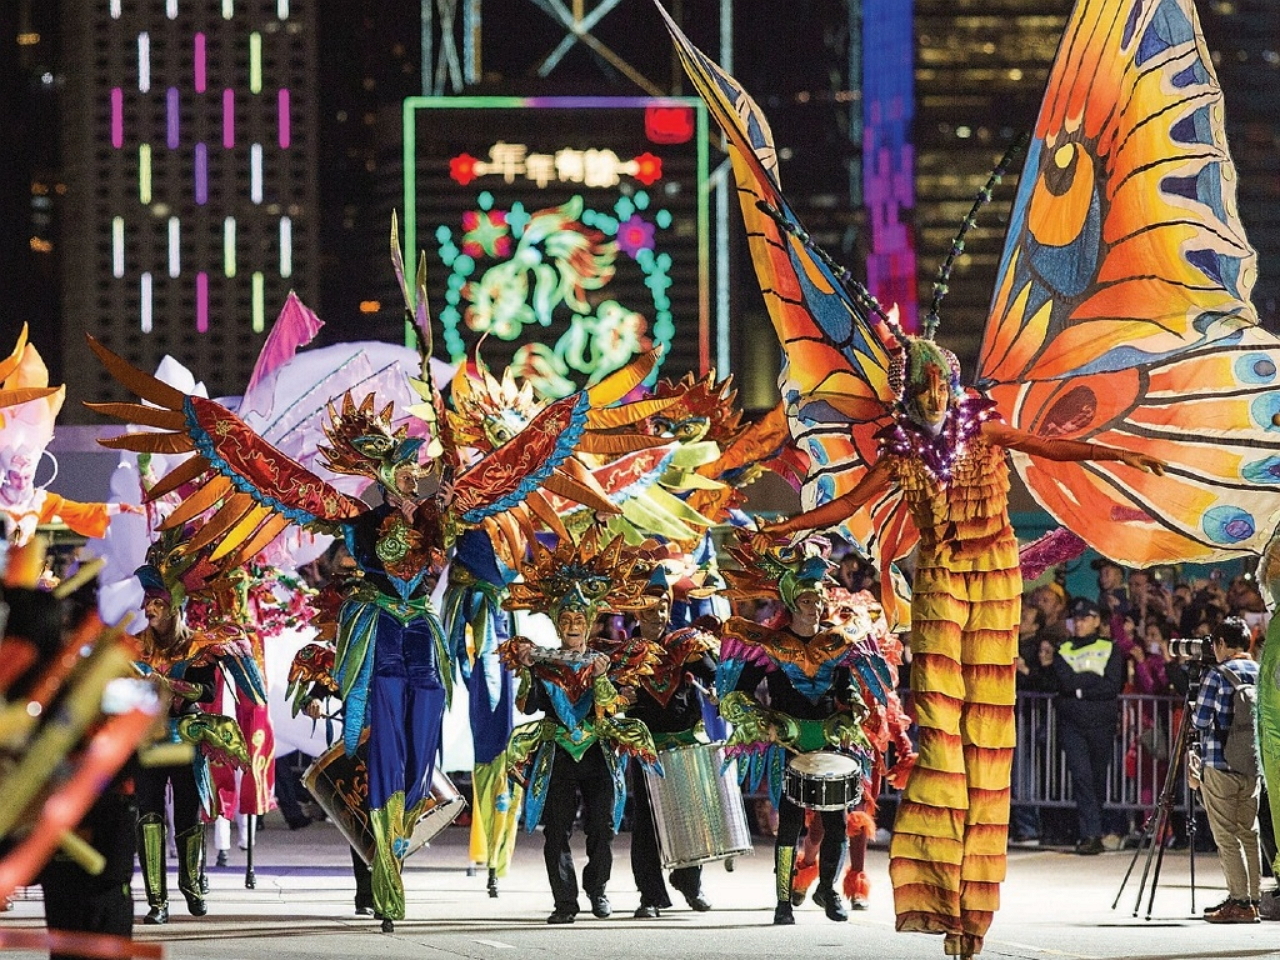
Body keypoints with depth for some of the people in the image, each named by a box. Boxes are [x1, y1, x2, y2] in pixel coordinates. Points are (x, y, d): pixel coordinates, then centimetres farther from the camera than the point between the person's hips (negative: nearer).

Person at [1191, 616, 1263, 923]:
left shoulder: (1217, 675, -10)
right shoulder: (1261, 674, 9)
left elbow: (1200, 720, -10)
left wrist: (1195, 710, 11)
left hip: (1219, 764, -6)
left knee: (1226, 835, -4)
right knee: (1249, 833, 12)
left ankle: (1240, 902, -9)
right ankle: (1253, 897, 13)